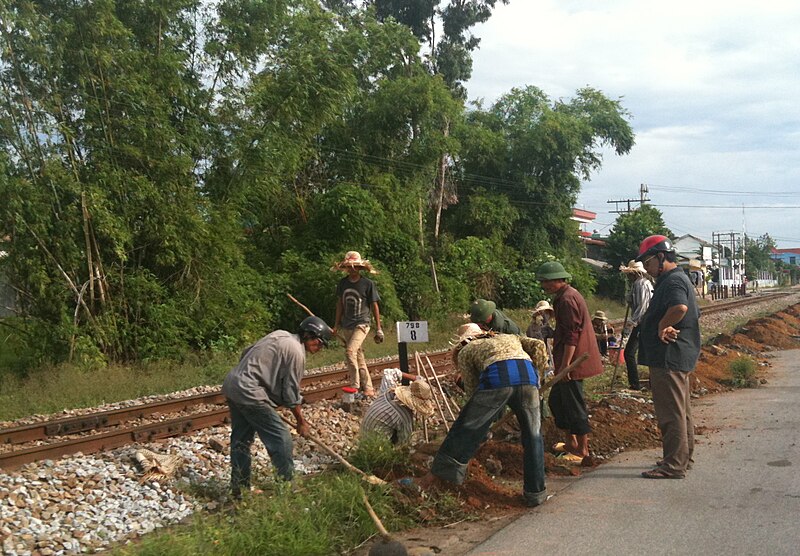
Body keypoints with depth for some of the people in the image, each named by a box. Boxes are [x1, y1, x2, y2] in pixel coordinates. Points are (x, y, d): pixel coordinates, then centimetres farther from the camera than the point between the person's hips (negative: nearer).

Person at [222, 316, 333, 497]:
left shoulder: (280, 335, 15)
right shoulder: (296, 353, -11)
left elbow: (246, 352, 21)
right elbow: (291, 394, -6)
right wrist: (301, 422, 6)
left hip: (232, 384, 10)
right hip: (250, 393, -10)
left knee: (241, 439, 16)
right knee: (281, 439, -3)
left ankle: (239, 488, 23)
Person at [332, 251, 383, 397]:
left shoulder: (368, 284, -6)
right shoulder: (342, 283, 6)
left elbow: (374, 306, -2)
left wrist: (378, 329, -1)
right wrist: (336, 326, 15)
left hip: (361, 324, -5)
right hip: (346, 326, 5)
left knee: (350, 351, -24)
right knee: (359, 358, 10)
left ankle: (355, 386, -16)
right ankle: (368, 388, 17)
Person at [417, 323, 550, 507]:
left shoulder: (465, 352, 31)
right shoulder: (509, 337, 41)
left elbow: (474, 390, 23)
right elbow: (538, 345, 23)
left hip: (496, 376, -3)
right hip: (527, 374, 3)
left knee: (467, 428, 12)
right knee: (532, 436, 16)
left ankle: (438, 474, 21)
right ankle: (535, 493, 21)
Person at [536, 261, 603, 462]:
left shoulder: (567, 299, -18)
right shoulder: (566, 296, 16)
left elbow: (571, 335, -23)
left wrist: (565, 364, -23)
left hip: (573, 361, -11)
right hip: (571, 360, 11)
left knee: (574, 405, -3)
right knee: (556, 400, 17)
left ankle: (582, 450, 5)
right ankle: (570, 442, 27)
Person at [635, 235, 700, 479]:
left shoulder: (674, 281, -17)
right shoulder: (676, 280, 18)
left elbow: (680, 307, -39)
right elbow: (693, 315, 23)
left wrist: (662, 326, -22)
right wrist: (669, 327, 4)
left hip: (669, 359, -11)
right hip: (678, 357, 11)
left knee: (670, 413, -7)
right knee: (681, 411, 19)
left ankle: (674, 465, -3)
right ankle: (683, 456, 29)